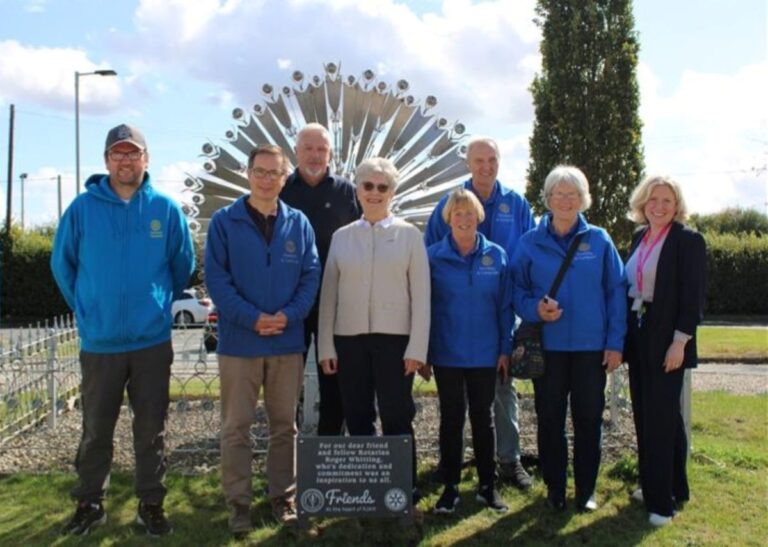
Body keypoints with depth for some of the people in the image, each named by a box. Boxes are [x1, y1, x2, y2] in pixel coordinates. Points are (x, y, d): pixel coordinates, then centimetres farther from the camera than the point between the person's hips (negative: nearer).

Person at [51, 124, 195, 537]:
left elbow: (183, 266, 9)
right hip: (99, 342, 0)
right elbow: (62, 264, 8)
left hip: (153, 340, 0)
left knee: (151, 429, 8)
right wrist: (86, 309, 8)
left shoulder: (166, 209, -1)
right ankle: (89, 503, 26)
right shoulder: (83, 207, -2)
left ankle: (151, 504, 21)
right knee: (95, 429, 11)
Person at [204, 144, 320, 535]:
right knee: (236, 426, 5)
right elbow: (216, 277, -7)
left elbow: (311, 275, 3)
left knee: (284, 425, 12)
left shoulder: (298, 223, 6)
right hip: (239, 341, -2)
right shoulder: (225, 221, -2)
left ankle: (283, 497, 26)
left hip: (288, 341, 3)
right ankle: (239, 503, 18)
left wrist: (289, 315, -13)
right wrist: (252, 318, -17)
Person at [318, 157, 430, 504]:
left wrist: (417, 347, -8)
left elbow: (421, 295, -1)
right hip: (350, 338, 2)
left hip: (394, 338, -2)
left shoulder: (409, 234, 3)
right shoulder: (341, 236, 8)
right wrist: (326, 346, 2)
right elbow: (328, 293, 8)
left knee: (397, 418, 2)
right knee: (357, 417, 8)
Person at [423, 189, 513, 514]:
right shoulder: (434, 256, -3)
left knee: (483, 417, 11)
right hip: (446, 354, -1)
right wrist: (423, 353, -4)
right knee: (451, 418, 8)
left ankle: (488, 486, 22)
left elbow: (505, 306, 3)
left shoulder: (496, 256, 0)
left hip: (484, 354, 1)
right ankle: (450, 487, 19)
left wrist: (505, 349, -1)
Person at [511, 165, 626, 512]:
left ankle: (586, 490, 22)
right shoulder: (530, 243, 2)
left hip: (591, 346, 0)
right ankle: (554, 489, 23)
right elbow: (517, 291, 6)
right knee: (550, 419, 8)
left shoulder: (599, 241, 2)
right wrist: (535, 308, -15)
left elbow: (616, 292, 2)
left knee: (589, 418, 7)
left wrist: (615, 342, -4)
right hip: (547, 345, 0)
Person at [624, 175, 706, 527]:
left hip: (667, 342, -7)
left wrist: (680, 342, -17)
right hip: (638, 338, 7)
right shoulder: (640, 237, 10)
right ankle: (653, 485, 27)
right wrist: (625, 337, 9)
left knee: (662, 418, -3)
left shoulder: (688, 240, -9)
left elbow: (693, 297, -13)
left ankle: (663, 499, 7)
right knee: (645, 416, 13)